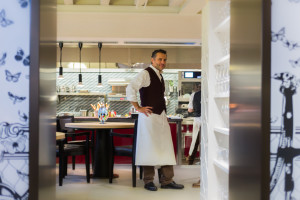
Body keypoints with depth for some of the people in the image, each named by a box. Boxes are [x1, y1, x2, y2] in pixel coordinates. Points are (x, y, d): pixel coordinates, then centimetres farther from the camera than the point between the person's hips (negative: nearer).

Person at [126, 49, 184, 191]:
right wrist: (138, 108, -17)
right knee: (150, 149, -3)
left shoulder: (159, 76, 18)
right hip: (149, 116, -8)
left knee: (165, 148, 6)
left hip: (161, 116, 8)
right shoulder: (145, 74, -8)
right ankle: (148, 181, 7)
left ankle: (167, 181, 11)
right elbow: (130, 89, -19)